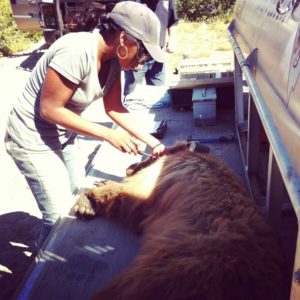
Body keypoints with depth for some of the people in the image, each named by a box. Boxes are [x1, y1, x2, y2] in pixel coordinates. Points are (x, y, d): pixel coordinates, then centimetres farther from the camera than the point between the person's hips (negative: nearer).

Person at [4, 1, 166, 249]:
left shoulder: (113, 57, -7)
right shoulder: (77, 52, -31)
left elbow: (114, 108, 0)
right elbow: (49, 109, -26)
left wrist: (153, 142, -6)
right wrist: (109, 135, -26)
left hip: (63, 136, 8)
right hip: (34, 140, -8)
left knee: (78, 202, 15)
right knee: (60, 216, -4)